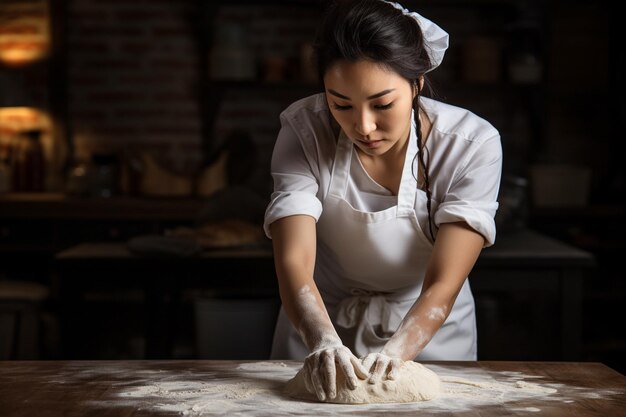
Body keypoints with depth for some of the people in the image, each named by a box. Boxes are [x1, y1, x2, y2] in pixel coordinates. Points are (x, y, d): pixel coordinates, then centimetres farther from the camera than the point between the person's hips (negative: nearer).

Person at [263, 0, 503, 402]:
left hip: (427, 335, -1)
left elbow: (443, 285, -24)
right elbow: (294, 262, -26)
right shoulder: (305, 131, -18)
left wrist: (397, 351, -41)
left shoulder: (471, 144, -20)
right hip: (324, 328, 1)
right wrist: (322, 340, -43)